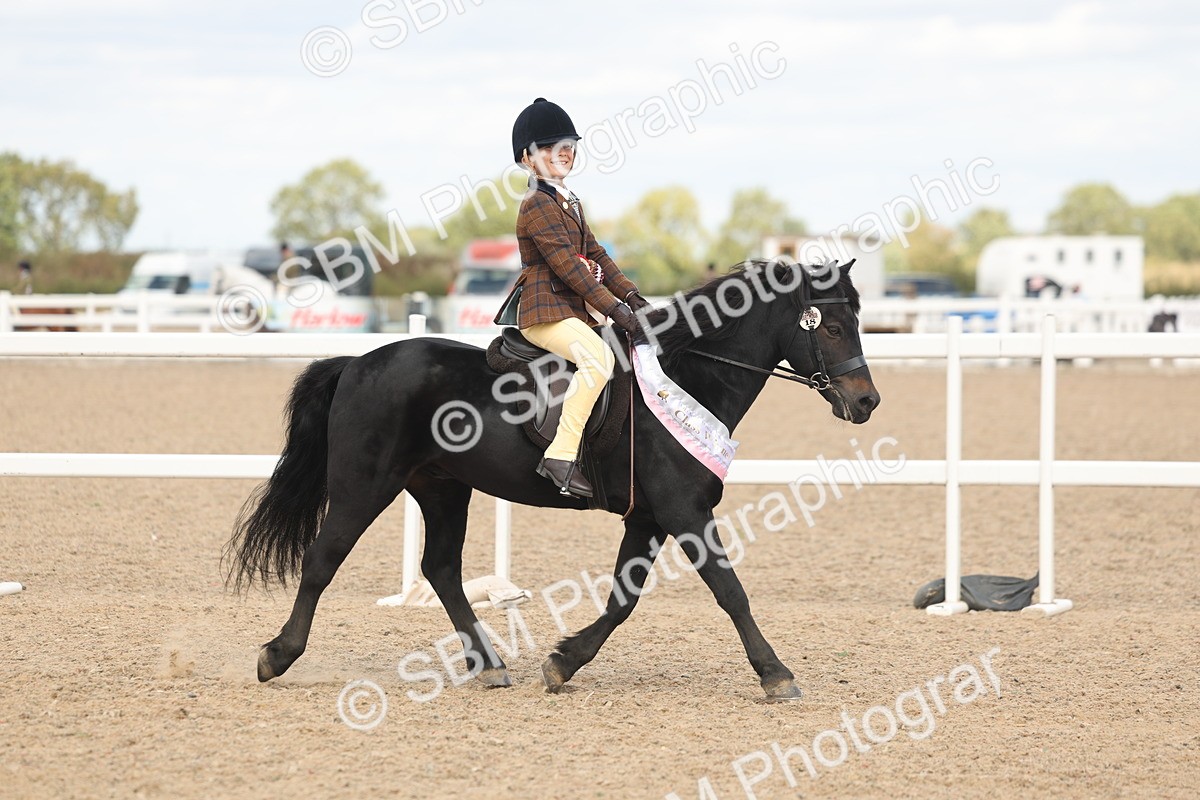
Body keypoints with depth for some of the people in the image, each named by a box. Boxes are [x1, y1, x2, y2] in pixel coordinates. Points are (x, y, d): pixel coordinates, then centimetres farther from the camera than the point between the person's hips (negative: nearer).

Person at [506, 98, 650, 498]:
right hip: (546, 312, -10)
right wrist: (615, 309, -23)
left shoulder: (571, 203, 21)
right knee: (598, 357, -33)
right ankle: (561, 455, -36)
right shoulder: (537, 206, -11)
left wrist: (630, 294, 3)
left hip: (576, 311, 10)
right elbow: (568, 267, -19)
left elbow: (595, 255, 19)